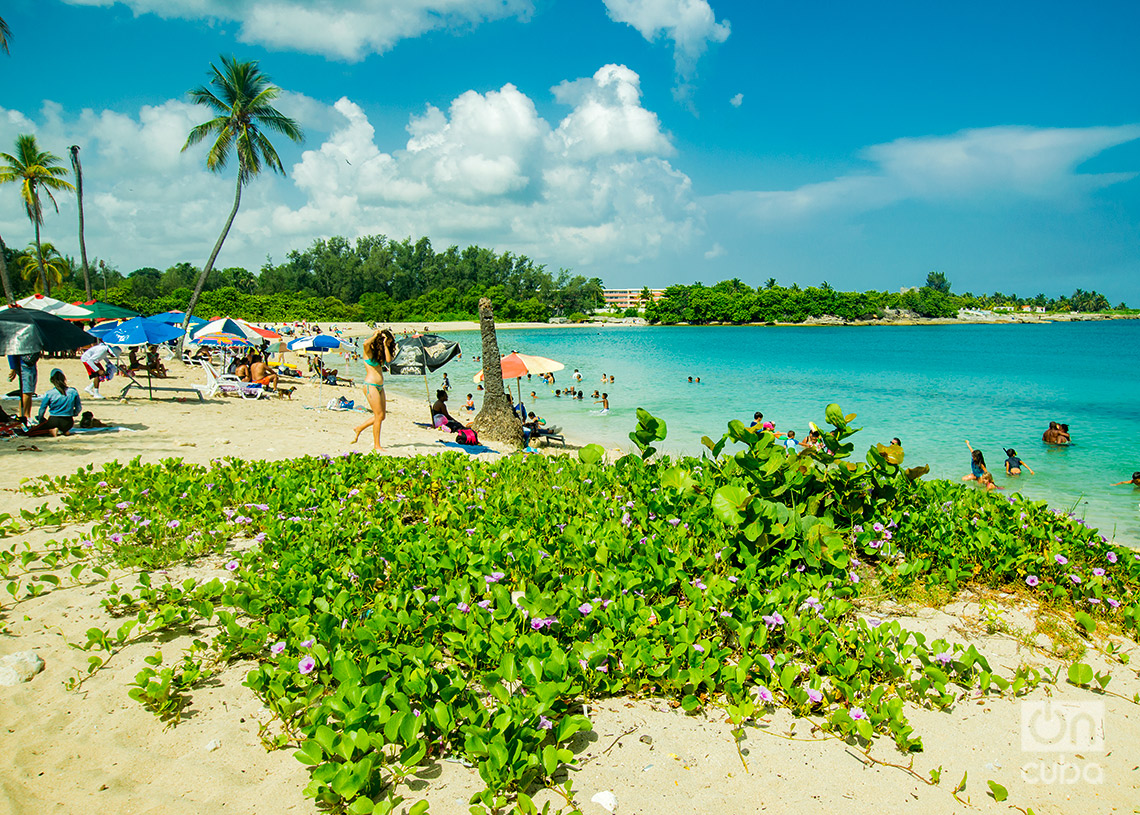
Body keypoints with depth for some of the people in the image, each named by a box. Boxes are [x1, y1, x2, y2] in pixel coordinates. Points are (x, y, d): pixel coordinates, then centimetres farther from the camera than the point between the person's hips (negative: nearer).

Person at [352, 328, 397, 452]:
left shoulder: (381, 353, 15)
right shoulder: (369, 350, -6)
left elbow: (389, 359, -3)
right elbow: (365, 343, -29)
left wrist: (385, 345, -1)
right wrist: (375, 335, -12)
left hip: (379, 386, 8)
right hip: (370, 385, -8)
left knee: (381, 416, 10)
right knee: (379, 415, -9)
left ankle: (360, 428, 31)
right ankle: (376, 445, -2)